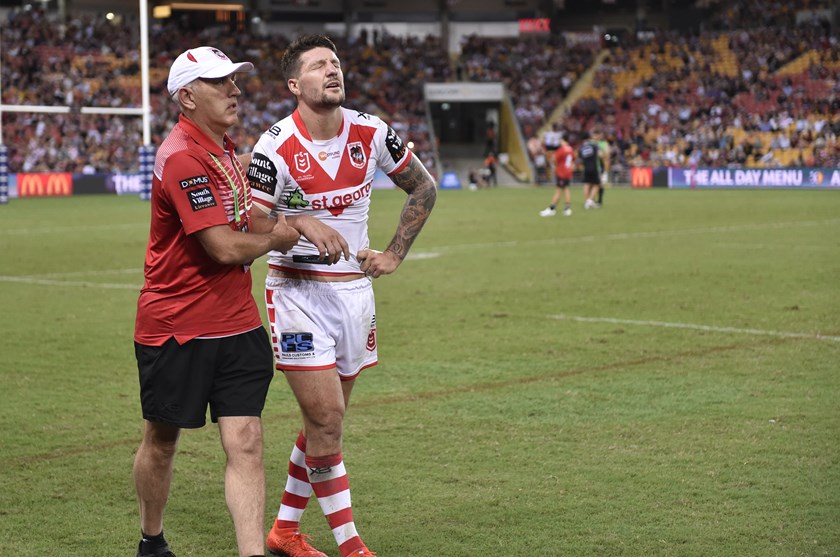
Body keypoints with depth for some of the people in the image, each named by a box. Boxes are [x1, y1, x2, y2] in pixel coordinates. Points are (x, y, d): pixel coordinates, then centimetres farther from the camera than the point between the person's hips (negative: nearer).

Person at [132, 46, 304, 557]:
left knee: (246, 443, -5)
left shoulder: (225, 149, 10)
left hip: (237, 324, 7)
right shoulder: (183, 158, -19)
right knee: (162, 442, 13)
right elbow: (225, 248, -22)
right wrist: (276, 238, -4)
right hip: (176, 328, -7)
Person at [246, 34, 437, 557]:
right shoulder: (276, 148, -14)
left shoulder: (372, 132, -1)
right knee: (326, 420, -10)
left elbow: (424, 187, 14)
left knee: (326, 423, 11)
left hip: (356, 289, 5)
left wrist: (394, 255, 7)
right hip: (299, 293, -5)